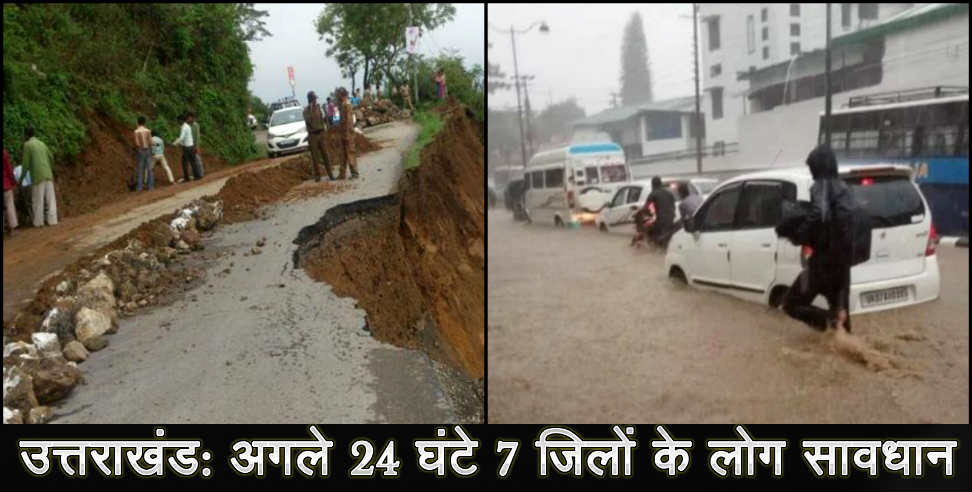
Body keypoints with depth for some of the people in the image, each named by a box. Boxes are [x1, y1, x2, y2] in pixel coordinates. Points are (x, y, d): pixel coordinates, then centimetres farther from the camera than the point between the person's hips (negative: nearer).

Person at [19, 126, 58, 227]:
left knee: (37, 200, 1)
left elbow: (26, 163, -4)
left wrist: (21, 178, 6)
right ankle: (52, 220, 1)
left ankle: (38, 222, 4)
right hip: (48, 174, 5)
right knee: (50, 198, 4)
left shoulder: (27, 144, -1)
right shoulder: (42, 143, 16)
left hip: (37, 176, -5)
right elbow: (51, 157, 19)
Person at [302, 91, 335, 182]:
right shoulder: (306, 110, -2)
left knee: (325, 154, 0)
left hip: (321, 133, 2)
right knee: (315, 156, 1)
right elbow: (308, 121, -17)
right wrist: (311, 110, -21)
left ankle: (330, 174, 3)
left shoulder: (319, 107, 6)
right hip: (312, 135, -1)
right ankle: (317, 175, 6)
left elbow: (324, 119, 10)